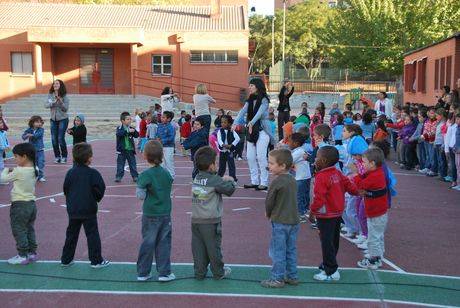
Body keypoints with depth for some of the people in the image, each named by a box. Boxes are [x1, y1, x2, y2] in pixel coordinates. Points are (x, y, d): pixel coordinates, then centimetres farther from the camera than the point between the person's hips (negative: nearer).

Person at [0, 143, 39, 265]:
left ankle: (23, 256, 11)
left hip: (19, 205, -7)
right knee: (29, 230, 18)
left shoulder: (18, 171, -21)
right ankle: (32, 253, 24)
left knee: (19, 231, 5)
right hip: (31, 203, 7)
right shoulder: (35, 170, 0)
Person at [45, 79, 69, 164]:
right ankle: (57, 156, 15)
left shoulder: (64, 96, -8)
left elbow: (66, 109, -13)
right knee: (54, 139, 3)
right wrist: (54, 102, -23)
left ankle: (64, 157, 5)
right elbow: (46, 105, -7)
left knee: (61, 138, -8)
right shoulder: (50, 95, 2)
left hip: (63, 119, -4)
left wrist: (60, 101, -27)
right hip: (53, 119, 4)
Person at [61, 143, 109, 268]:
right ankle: (96, 260, 8)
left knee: (71, 235, 15)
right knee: (92, 235, 4)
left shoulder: (70, 173, -2)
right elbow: (100, 189, -12)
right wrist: (96, 199, 8)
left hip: (73, 210, 4)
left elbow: (65, 189, 4)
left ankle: (66, 259, 22)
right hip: (89, 210, -4)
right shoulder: (93, 173, -13)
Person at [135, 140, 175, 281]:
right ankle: (164, 273, 12)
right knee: (164, 243, 9)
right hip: (165, 214, 2)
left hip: (150, 215, -2)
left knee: (147, 243, 8)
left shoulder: (145, 175, -13)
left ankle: (143, 272, 17)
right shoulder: (167, 173, -1)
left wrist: (138, 188, 6)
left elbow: (141, 195, -12)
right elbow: (169, 189, 6)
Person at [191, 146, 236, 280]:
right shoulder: (215, 180, -14)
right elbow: (230, 189, -8)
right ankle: (218, 272, 20)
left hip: (196, 220, 6)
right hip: (211, 221, -6)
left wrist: (223, 180, 11)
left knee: (198, 247, 10)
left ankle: (199, 272, 16)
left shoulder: (196, 178, 7)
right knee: (214, 247, 7)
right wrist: (230, 180, 10)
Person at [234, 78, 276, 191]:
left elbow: (260, 112, -22)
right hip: (251, 131, 7)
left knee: (261, 156, -9)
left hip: (262, 130, -7)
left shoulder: (264, 100, -5)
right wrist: (235, 123, -17)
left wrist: (252, 122, -39)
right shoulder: (250, 100, 12)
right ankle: (254, 181, 14)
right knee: (250, 156, 5)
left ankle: (264, 182, -2)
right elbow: (242, 111, -1)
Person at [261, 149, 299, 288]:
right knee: (291, 250, 16)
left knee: (278, 252, 3)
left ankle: (277, 278, 9)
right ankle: (292, 276, 23)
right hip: (293, 220, 8)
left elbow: (269, 201, -11)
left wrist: (268, 213, 9)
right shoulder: (293, 180, 6)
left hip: (280, 222, -8)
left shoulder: (277, 182, -18)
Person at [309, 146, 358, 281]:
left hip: (326, 216, -9)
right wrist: (357, 192, 29)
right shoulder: (337, 173, 4)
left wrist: (312, 211, -13)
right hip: (337, 213, 9)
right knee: (333, 241, 18)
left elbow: (319, 198, -25)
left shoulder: (321, 177, -22)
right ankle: (328, 264, 33)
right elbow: (348, 184, 11)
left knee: (327, 243, -2)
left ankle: (331, 271, 3)